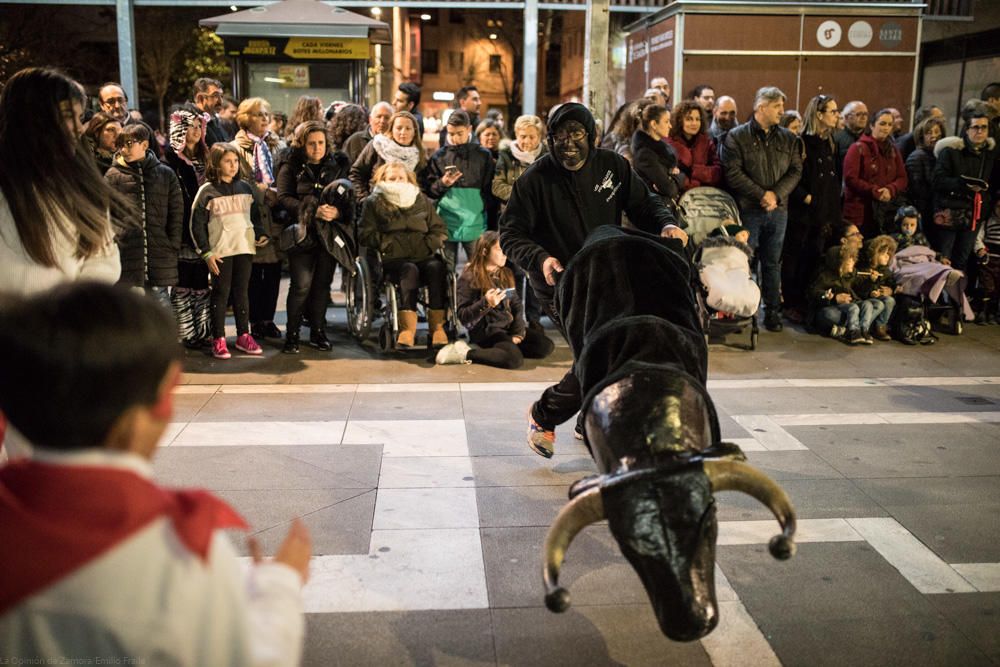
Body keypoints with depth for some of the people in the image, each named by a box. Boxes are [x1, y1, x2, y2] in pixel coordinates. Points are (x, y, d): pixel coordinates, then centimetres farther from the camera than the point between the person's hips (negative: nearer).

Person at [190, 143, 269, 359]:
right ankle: (218, 340, 8)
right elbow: (197, 224, -3)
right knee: (221, 294, 1)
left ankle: (243, 336, 19)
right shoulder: (207, 191, -3)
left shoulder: (246, 188, 10)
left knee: (241, 292, 10)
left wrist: (260, 234, 2)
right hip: (220, 251, -4)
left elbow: (255, 216, 19)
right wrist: (206, 252, -9)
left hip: (245, 248, 4)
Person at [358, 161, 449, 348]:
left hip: (423, 255, 2)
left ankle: (437, 326, -34)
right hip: (393, 259, -2)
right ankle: (407, 328, -45)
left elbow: (440, 230, 19)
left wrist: (428, 245, 0)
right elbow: (365, 234, 7)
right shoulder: (374, 203, 16)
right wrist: (387, 244, -5)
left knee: (436, 267, -32)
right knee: (409, 269, -37)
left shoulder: (422, 200, 23)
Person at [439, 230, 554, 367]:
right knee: (515, 359, -31)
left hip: (508, 327, 8)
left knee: (546, 346, -7)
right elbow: (463, 317, -12)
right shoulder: (469, 278, -8)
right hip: (486, 330, -8)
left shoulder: (506, 274, 12)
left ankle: (489, 350, -4)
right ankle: (465, 353, -13)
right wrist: (486, 303, -28)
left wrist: (518, 331, -6)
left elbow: (516, 305, 11)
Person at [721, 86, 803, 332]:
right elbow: (733, 172, -10)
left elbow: (795, 171, 7)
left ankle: (772, 311, 17)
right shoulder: (737, 136, -1)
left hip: (778, 209, 4)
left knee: (773, 262, 9)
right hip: (748, 209, -4)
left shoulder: (788, 139, 13)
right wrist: (761, 194, -14)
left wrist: (776, 194, -10)